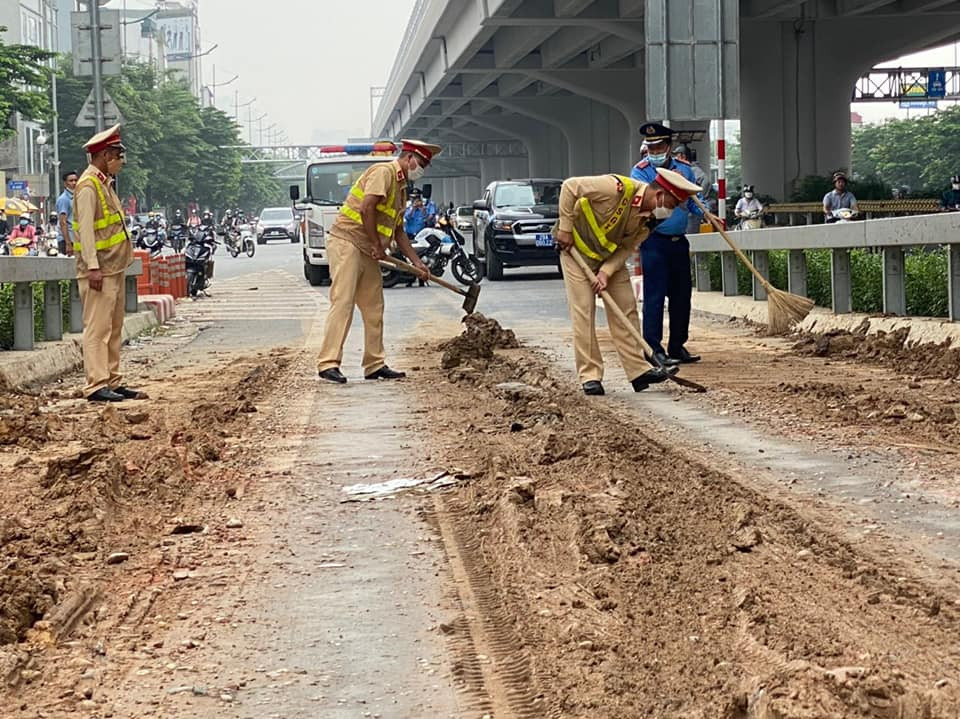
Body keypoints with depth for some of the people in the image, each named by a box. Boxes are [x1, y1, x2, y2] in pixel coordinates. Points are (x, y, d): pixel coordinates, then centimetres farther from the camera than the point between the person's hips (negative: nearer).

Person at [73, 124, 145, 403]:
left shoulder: (105, 184, 17)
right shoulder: (88, 185, -13)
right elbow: (85, 229, -20)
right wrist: (93, 267, -24)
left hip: (115, 268, 10)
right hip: (100, 271, -10)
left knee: (114, 329, 12)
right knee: (97, 328, -9)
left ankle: (112, 382, 18)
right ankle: (96, 385, -9)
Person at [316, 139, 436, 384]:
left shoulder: (401, 189, 21)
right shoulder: (384, 172, -10)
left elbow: (398, 231, 26)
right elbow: (366, 208, -22)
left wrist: (416, 262, 20)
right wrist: (377, 245, -14)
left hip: (368, 253, 10)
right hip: (346, 242, -10)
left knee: (374, 308, 9)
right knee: (342, 303, -15)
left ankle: (374, 365, 15)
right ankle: (328, 364, -17)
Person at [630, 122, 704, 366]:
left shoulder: (684, 168, 10)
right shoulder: (641, 171, -4)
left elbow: (693, 200, 16)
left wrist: (706, 213, -3)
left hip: (679, 241, 6)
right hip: (654, 242, -6)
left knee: (682, 294, 10)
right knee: (655, 295, -9)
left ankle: (677, 346, 20)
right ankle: (653, 348, -6)